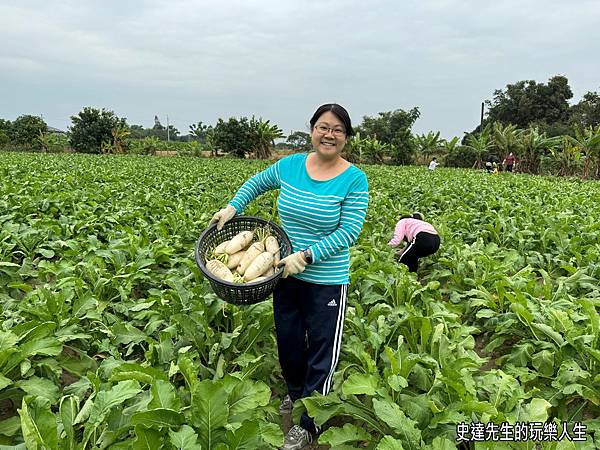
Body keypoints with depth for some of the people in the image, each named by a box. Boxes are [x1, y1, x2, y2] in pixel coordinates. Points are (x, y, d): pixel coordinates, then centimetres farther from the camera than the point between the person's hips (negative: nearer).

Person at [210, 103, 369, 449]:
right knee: (287, 337, 22)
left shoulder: (354, 179, -15)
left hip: (326, 281, -4)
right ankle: (296, 392, 51)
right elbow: (257, 183, 17)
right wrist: (233, 207, 2)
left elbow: (349, 232, -19)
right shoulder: (290, 165, -2)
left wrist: (306, 256, -26)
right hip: (286, 273, 5)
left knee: (322, 350, 9)